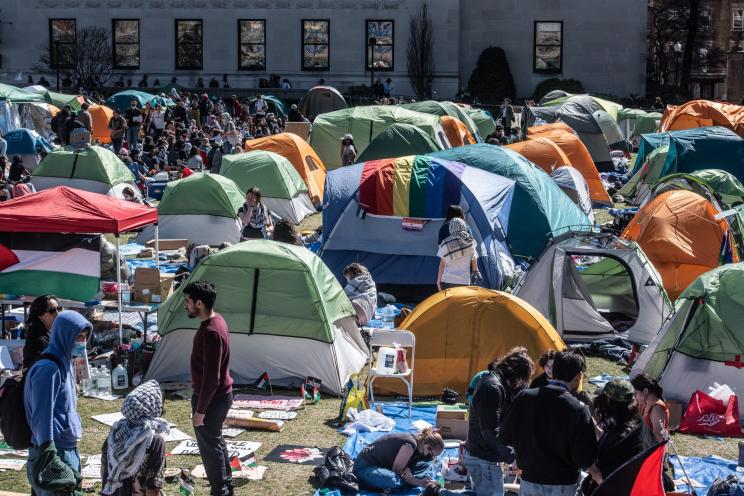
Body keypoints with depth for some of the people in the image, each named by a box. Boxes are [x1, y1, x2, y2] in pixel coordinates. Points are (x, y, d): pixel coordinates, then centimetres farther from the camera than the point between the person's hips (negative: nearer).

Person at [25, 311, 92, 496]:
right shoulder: (48, 369, -17)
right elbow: (42, 419, -20)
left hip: (68, 451, 9)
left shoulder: (64, 364, 12)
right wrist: (50, 458, -23)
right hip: (55, 455, -9)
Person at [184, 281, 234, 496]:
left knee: (209, 446, 4)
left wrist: (200, 409, -21)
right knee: (216, 440, 22)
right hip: (222, 394, 10)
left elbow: (211, 377, -27)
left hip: (212, 398, -10)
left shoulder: (211, 332, -28)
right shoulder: (216, 320, 4)